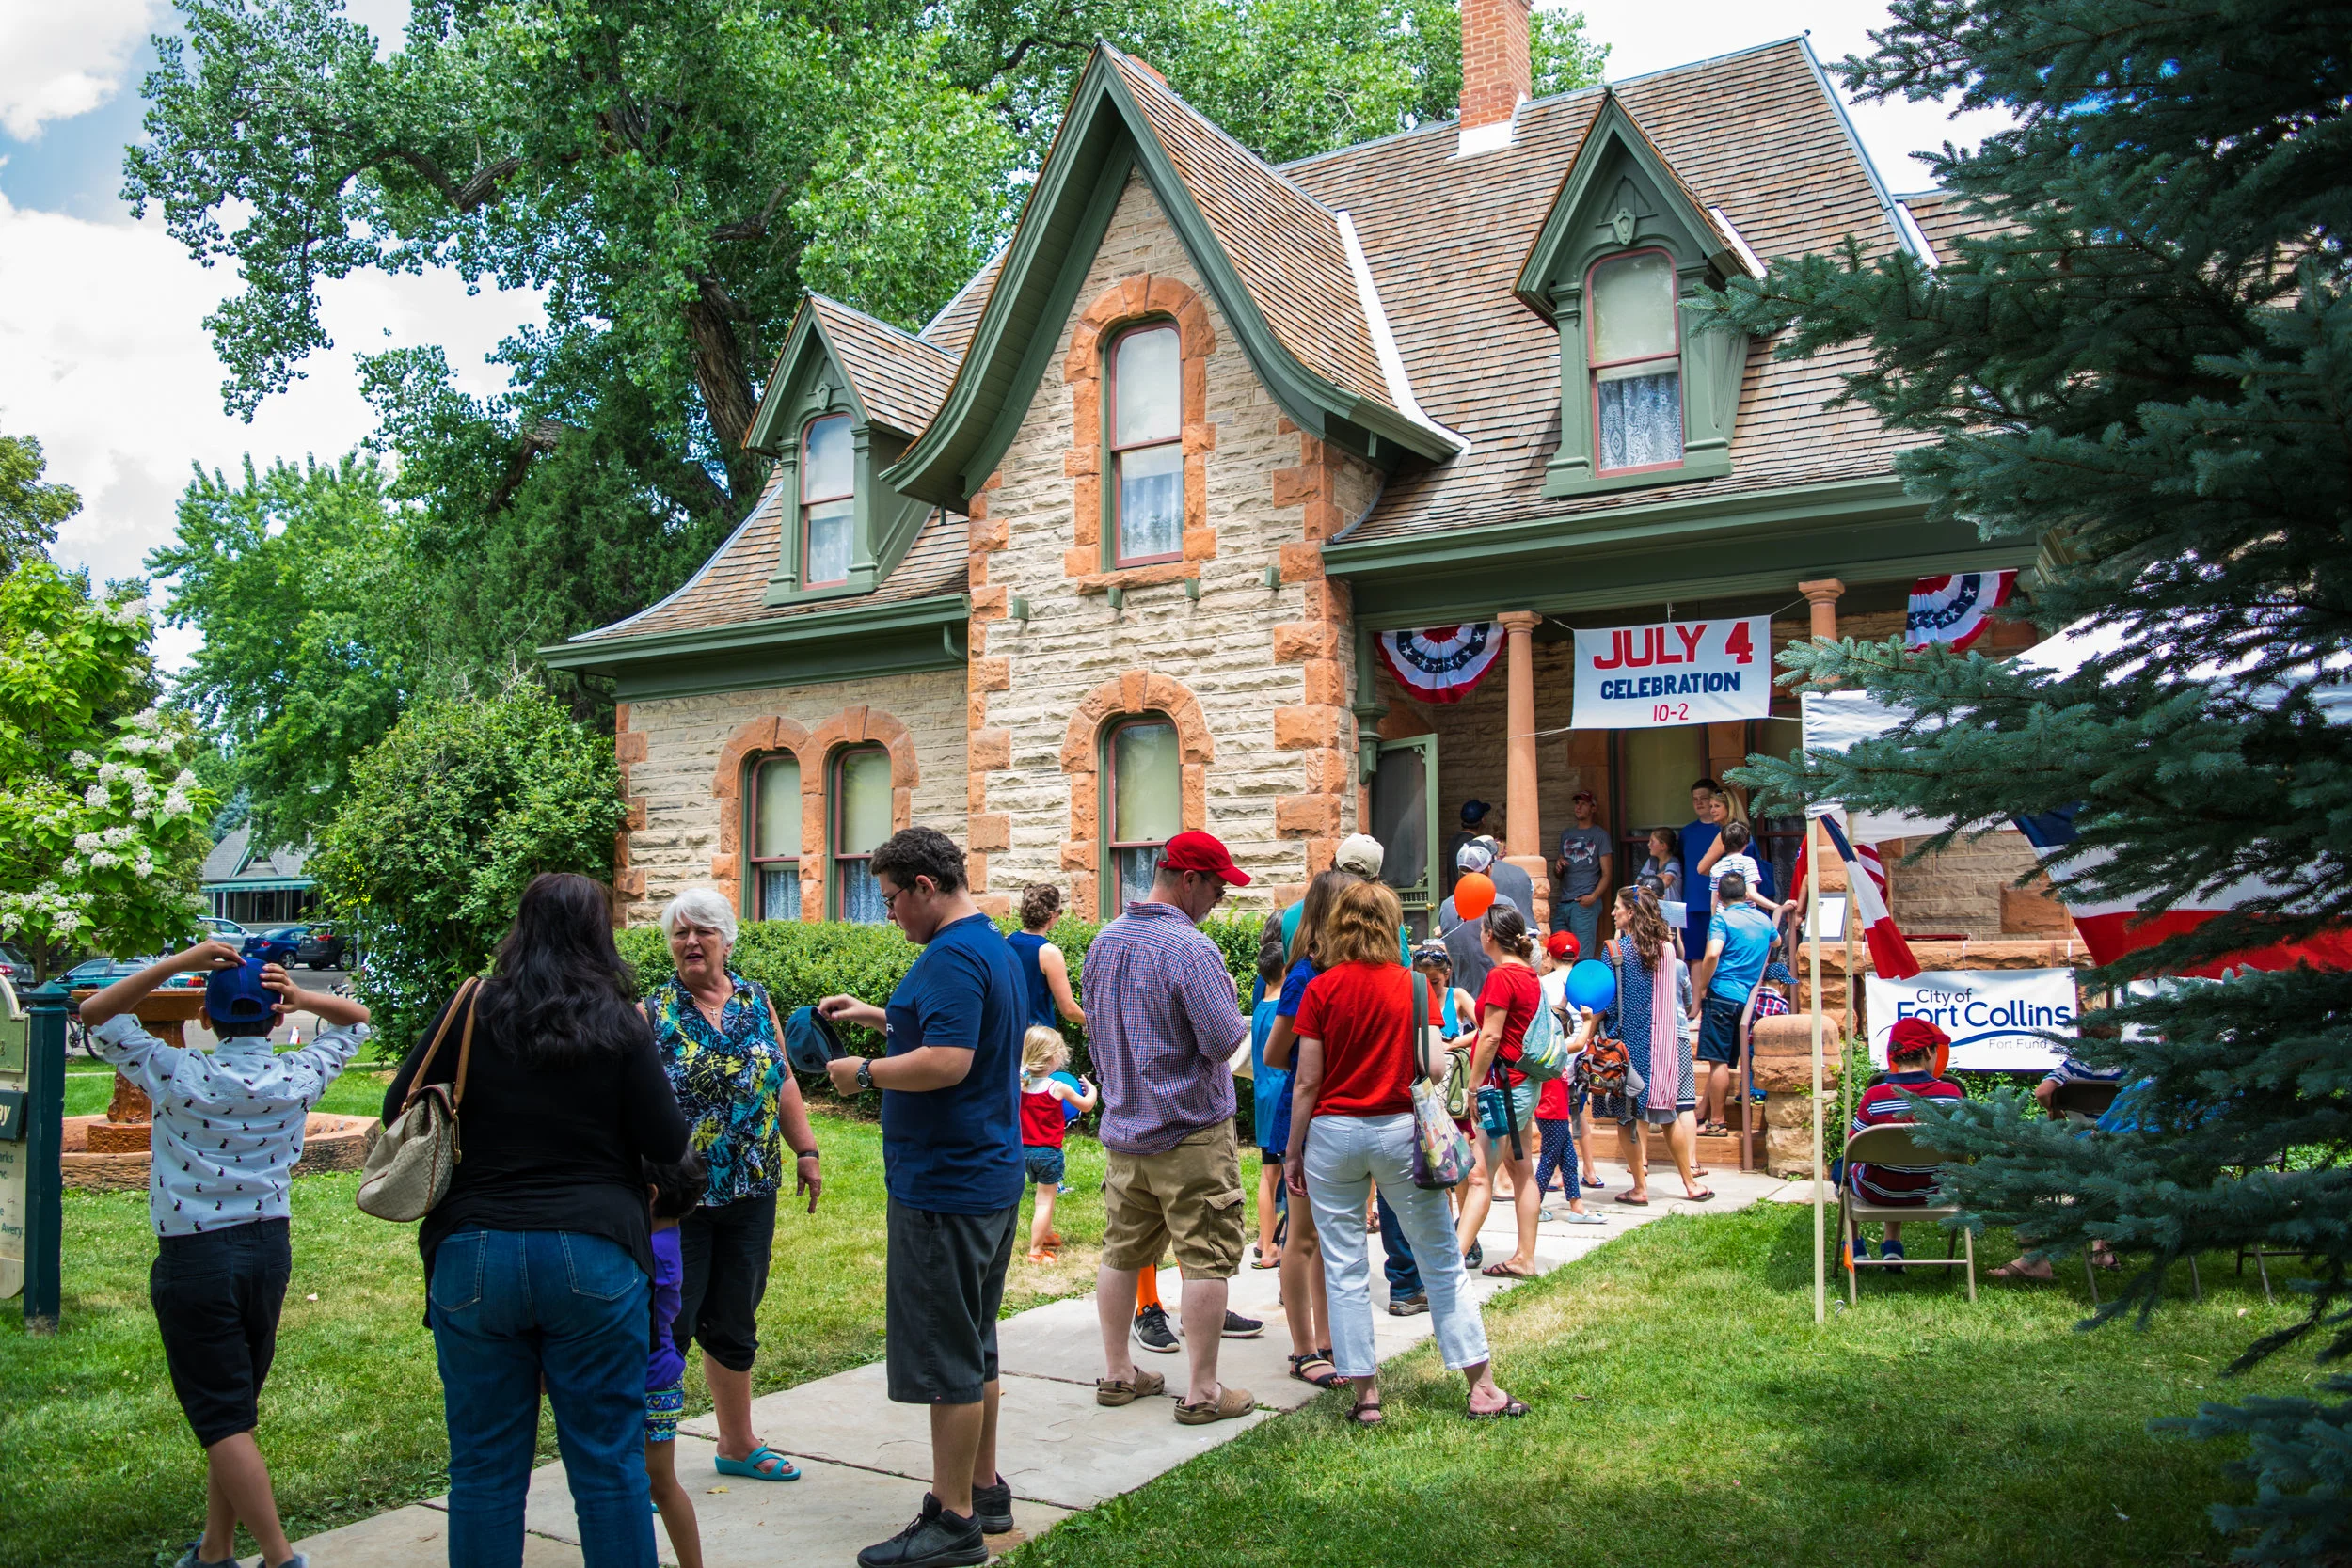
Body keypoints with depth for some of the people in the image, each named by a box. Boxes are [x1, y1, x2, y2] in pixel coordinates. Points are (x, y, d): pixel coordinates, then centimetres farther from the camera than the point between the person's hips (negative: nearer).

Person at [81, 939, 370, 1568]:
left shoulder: (178, 1074, -12)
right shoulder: (298, 1077, -3)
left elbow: (96, 1014, 0)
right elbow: (355, 1020, 14)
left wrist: (178, 963, -11)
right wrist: (300, 997, -6)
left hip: (194, 1259, -4)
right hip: (270, 1248, 4)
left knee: (223, 1419, 0)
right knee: (234, 1408, 17)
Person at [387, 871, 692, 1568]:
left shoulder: (471, 1009, -1)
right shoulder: (619, 1024, -5)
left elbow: (400, 1109, 5)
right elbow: (668, 1143, -4)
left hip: (475, 1255, 1)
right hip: (594, 1255, -1)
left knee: (485, 1466, 12)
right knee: (609, 1461, 9)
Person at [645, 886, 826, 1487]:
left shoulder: (756, 1001, 7)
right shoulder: (653, 1012, -5)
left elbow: (783, 1082, 14)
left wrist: (806, 1150, 10)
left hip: (750, 1192, 4)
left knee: (734, 1324, 16)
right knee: (667, 1325, -2)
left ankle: (738, 1444, 30)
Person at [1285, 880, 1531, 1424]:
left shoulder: (1321, 989, -4)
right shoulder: (1413, 984, -1)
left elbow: (1307, 1081, -5)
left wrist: (1292, 1152, 3)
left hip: (1333, 1133, -1)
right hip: (1400, 1131, 1)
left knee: (1345, 1268, 7)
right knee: (1442, 1261, 9)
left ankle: (1365, 1394, 9)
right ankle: (1482, 1388, 13)